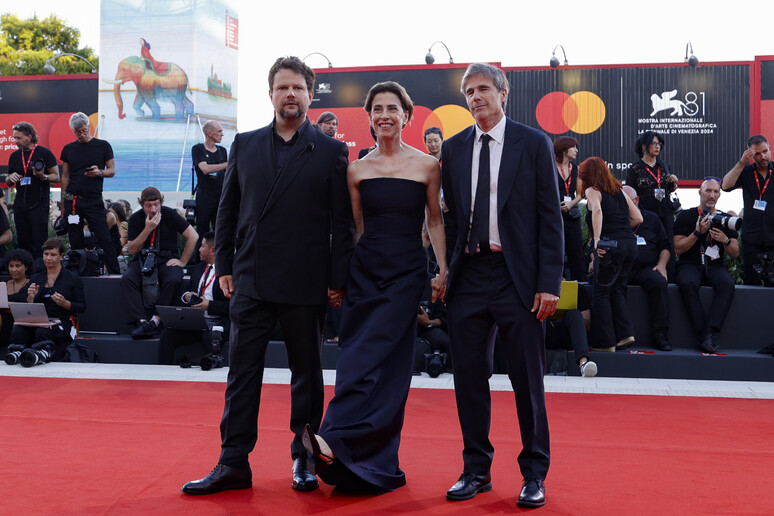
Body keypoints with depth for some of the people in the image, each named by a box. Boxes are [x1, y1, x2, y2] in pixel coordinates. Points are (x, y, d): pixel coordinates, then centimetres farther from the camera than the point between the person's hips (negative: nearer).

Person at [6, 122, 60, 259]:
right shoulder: (14, 156, 12)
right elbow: (8, 182, 20)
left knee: (39, 242, -5)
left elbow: (56, 176, -2)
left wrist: (43, 176, -22)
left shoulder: (44, 153, -3)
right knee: (23, 243, 8)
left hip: (39, 205, -5)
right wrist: (11, 178, -3)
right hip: (20, 205, 5)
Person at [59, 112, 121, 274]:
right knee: (76, 242, 5)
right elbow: (65, 176, 14)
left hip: (94, 200, -3)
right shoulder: (68, 149, 11)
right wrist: (63, 203, 10)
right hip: (72, 200, 3)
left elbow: (112, 170, 4)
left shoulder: (103, 146, 3)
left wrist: (99, 172, -18)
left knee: (104, 239, -7)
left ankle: (116, 274, -2)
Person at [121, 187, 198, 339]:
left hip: (167, 259, -2)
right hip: (143, 259, 2)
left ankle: (155, 321, -30)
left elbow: (193, 236, -6)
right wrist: (148, 229, -15)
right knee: (127, 279, -28)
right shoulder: (136, 218, 1)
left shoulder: (169, 214, -6)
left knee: (173, 280, -35)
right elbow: (132, 250, -3)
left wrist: (182, 261, -5)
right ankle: (141, 321, -33)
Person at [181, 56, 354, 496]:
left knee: (307, 372, 9)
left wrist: (339, 279, -5)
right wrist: (224, 265, 8)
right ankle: (233, 464, 15)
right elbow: (228, 210, 13)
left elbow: (342, 221, -1)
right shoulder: (245, 145, 10)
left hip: (306, 283, -2)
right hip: (252, 279, 2)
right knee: (242, 371, 5)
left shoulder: (332, 152, 2)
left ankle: (304, 459, 23)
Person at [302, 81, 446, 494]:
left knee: (375, 357, -11)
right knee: (357, 359, 2)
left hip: (407, 273, -2)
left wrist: (444, 269, 0)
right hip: (365, 270, 3)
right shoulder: (357, 170, 7)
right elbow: (355, 227, 12)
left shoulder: (427, 165, 2)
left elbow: (435, 219, 8)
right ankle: (378, 465, 13)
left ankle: (337, 440, -12)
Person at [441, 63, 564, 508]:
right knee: (469, 376, 8)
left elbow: (551, 217, -2)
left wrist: (549, 283, -9)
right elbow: (451, 217, 13)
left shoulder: (534, 144, 1)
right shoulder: (454, 149, 11)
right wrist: (446, 272, 5)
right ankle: (477, 469, 24)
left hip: (517, 275, -3)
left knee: (527, 379, 4)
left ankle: (534, 474, 20)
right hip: (468, 275, 4)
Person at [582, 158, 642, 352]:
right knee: (617, 289, 17)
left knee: (601, 292, 3)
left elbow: (597, 210, -21)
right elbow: (638, 218, 15)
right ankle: (625, 333, 7)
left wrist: (597, 238, -27)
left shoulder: (592, 191, 2)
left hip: (610, 245, -6)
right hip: (630, 243, 7)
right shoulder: (619, 190, 19)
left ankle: (606, 342, 5)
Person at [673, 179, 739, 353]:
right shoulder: (686, 216, 8)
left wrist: (725, 240, -9)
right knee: (687, 283, -37)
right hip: (690, 265, -2)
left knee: (727, 284, -33)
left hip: (716, 266, 2)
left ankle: (710, 332, -37)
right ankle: (702, 334, -32)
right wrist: (697, 232, -12)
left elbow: (735, 254, 11)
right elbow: (678, 249, -1)